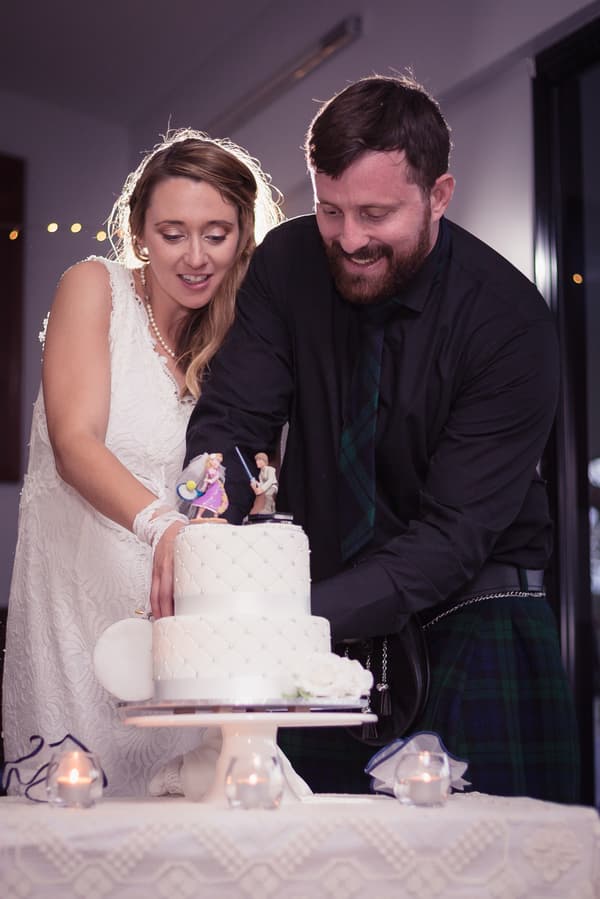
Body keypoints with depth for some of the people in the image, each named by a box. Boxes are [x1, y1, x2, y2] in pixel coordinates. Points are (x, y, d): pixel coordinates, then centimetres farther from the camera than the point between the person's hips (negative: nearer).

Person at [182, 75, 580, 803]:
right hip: (328, 611, 3)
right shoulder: (288, 264, -6)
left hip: (468, 620, -2)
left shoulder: (510, 321, -18)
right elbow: (232, 418, -10)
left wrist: (300, 620, -34)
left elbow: (454, 532, -22)